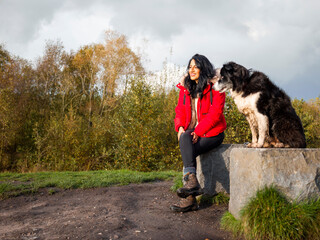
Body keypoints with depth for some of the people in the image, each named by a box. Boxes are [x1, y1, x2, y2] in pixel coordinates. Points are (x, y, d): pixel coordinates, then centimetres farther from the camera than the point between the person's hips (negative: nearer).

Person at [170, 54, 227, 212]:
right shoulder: (186, 87, 14)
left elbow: (215, 113, -13)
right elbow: (180, 110, 11)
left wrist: (198, 131, -21)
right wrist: (180, 127, -9)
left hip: (211, 133, -5)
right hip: (191, 132, 5)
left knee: (188, 153, -27)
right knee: (184, 138, -28)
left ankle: (189, 199, -24)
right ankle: (192, 183, -32)